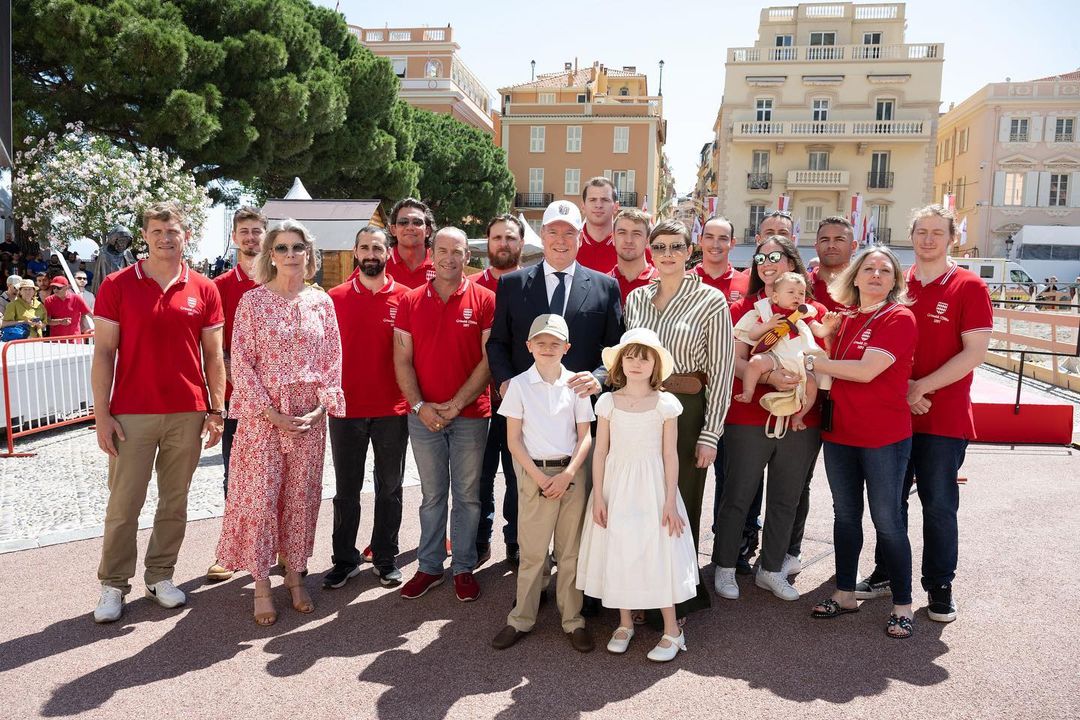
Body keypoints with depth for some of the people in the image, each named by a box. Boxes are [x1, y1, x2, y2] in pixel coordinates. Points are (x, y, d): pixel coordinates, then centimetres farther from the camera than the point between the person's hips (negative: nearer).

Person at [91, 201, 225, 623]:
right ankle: (113, 585, 19)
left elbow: (212, 354, 7)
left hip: (188, 413, 2)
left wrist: (217, 410, 3)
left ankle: (160, 576, 25)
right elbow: (103, 353, -1)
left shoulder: (203, 290, 3)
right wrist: (102, 414, -6)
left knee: (175, 500, 11)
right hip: (131, 414, -2)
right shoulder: (117, 286, -1)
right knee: (123, 504, 4)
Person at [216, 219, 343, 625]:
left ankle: (295, 578, 25)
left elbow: (333, 360, 6)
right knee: (259, 497, 0)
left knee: (302, 497, 10)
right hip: (262, 415, -3)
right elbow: (241, 363, -6)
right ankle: (261, 586, 14)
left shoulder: (321, 302, 6)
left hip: (310, 416, 3)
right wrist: (271, 413, -12)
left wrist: (322, 407, -6)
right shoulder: (252, 301, -3)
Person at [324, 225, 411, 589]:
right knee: (346, 489, 10)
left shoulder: (405, 297, 0)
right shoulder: (336, 297, 3)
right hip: (345, 409, 1)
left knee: (389, 487, 10)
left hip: (393, 410, 0)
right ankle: (345, 559, 24)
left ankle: (385, 559, 25)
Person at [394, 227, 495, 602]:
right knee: (432, 495, 12)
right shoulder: (411, 301, 4)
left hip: (470, 414, -2)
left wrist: (457, 403, -13)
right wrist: (420, 406, -9)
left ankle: (463, 568, 21)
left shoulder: (484, 300, -3)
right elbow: (402, 360, 2)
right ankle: (429, 567, 24)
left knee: (467, 495, 8)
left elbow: (489, 359, -7)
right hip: (423, 415, 2)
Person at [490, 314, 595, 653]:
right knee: (532, 551, 4)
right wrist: (538, 476, -9)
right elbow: (513, 439, -2)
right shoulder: (519, 384, -1)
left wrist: (567, 474, -9)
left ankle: (573, 619, 19)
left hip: (572, 474, 1)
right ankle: (521, 619, 18)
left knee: (571, 550, 8)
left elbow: (585, 437, 3)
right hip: (534, 474, -1)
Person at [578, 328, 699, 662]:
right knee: (617, 553, 8)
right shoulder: (608, 402, -1)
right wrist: (598, 498, -2)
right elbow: (600, 452, 1)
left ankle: (672, 630, 16)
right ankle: (624, 623, 27)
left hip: (652, 487, -2)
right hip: (616, 487, 2)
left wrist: (670, 501, -5)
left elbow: (670, 455, -3)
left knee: (658, 553, 1)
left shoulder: (665, 403, -4)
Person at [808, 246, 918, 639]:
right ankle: (845, 594, 28)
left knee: (887, 520, 3)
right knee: (845, 515, 14)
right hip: (839, 433, 6)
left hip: (883, 437, -6)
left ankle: (902, 605, 18)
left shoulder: (899, 317, -11)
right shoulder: (847, 319, 10)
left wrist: (812, 361, -13)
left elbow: (865, 371, -21)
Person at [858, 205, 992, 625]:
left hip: (944, 418, -3)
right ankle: (886, 573, 28)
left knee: (938, 504, 5)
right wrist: (902, 388, -7)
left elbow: (975, 351, -11)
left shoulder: (969, 287, -4)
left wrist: (922, 387, -16)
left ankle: (939, 586, 20)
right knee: (891, 499, 13)